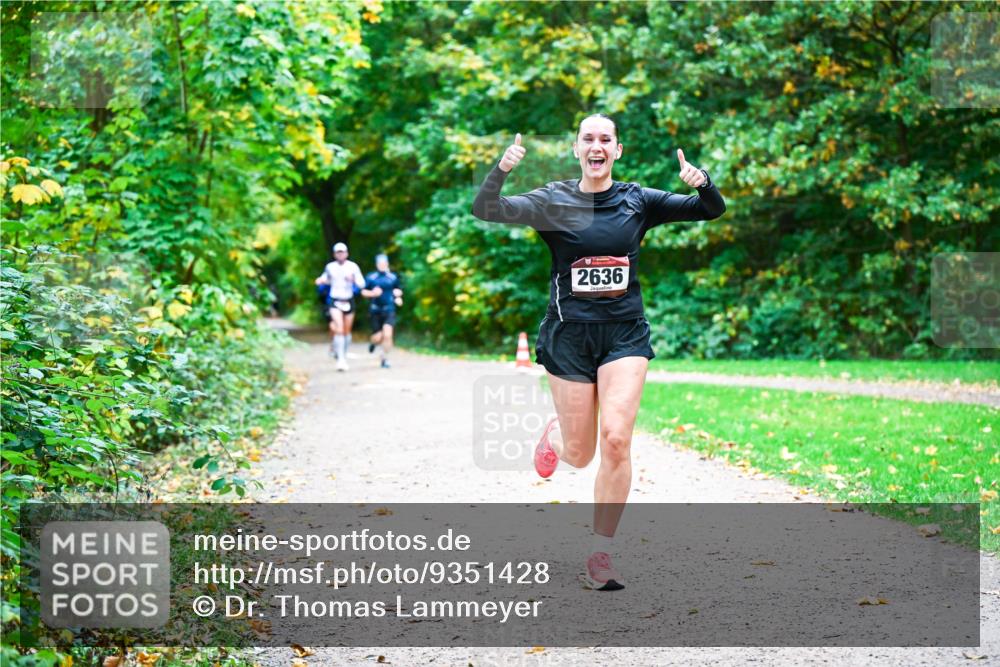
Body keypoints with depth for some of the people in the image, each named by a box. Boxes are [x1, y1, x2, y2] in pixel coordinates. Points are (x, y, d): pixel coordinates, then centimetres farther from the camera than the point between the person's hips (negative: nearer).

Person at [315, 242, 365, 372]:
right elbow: (326, 278, 18)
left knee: (347, 331, 11)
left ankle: (344, 355, 32)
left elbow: (361, 284, -4)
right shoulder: (330, 267, 0)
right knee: (339, 329, -17)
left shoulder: (353, 267, -3)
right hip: (335, 301, -1)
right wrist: (321, 280, -4)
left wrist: (353, 279, -24)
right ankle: (341, 359, -21)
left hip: (349, 301, 1)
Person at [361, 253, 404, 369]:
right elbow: (363, 292, 4)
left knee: (387, 335, -16)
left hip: (389, 310, 0)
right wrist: (372, 293, -14)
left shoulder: (393, 277, 5)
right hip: (375, 310, 0)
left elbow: (398, 290, 20)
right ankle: (374, 342, 40)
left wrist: (398, 294, -1)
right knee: (377, 337, 0)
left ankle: (385, 358, 2)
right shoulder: (371, 277, 1)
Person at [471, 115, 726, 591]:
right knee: (579, 456, 5)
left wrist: (702, 183, -19)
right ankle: (557, 430, 45)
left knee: (616, 438, -17)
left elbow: (712, 210, 4)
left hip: (624, 333, 1)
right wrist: (501, 170, -33)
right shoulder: (554, 202, -2)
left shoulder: (637, 201, 3)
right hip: (569, 333, -1)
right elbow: (485, 210, -13)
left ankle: (601, 554, -5)